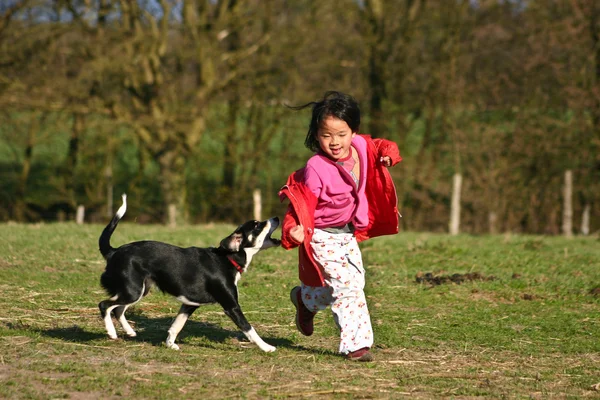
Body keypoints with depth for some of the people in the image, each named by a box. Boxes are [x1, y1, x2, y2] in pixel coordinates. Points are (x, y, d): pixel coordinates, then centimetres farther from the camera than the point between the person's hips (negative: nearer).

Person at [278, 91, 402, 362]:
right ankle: (356, 344, 1)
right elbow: (301, 206, -28)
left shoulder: (361, 146, -11)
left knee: (355, 281, 17)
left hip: (348, 233, 8)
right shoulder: (316, 170, -29)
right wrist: (294, 230, -48)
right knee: (347, 286, -16)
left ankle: (305, 299, 40)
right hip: (323, 237, -8)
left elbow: (378, 146, 13)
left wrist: (388, 152, -11)